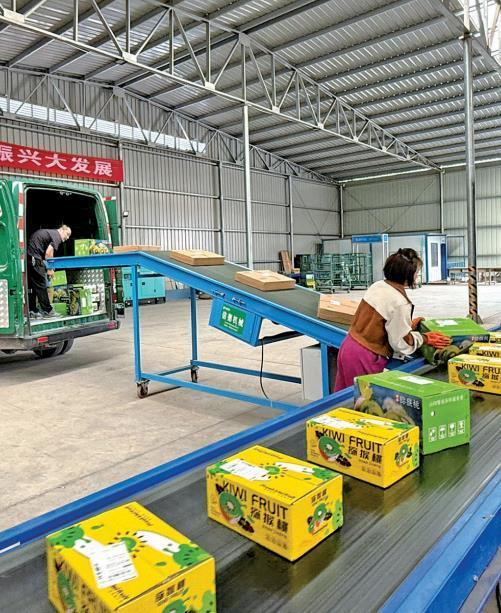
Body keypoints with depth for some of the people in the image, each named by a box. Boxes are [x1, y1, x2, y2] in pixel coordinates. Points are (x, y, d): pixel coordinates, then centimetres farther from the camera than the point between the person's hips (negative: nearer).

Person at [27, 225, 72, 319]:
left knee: (31, 285, 12)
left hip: (27, 256, 9)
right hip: (34, 258, -9)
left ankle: (32, 311, 16)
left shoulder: (48, 233, 24)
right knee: (41, 285, -3)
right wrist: (50, 269, -6)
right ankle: (47, 311, 2)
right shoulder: (56, 236, -4)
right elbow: (48, 253, -14)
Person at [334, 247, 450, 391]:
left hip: (348, 346, 8)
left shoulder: (377, 286, 2)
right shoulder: (400, 303, -21)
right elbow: (402, 344, -13)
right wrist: (425, 338, 3)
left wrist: (408, 325, 16)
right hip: (365, 359, -8)